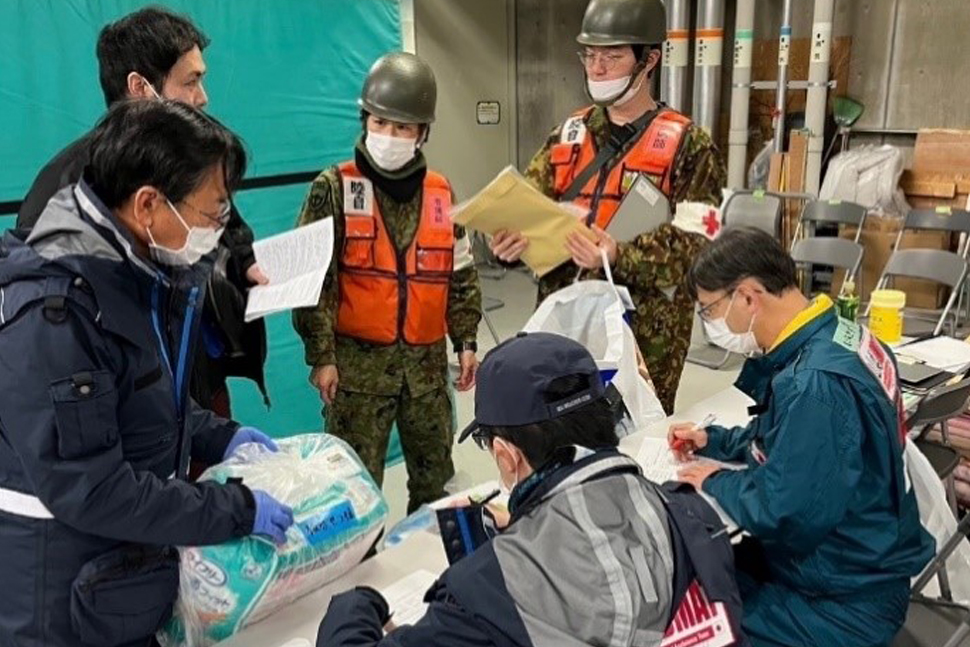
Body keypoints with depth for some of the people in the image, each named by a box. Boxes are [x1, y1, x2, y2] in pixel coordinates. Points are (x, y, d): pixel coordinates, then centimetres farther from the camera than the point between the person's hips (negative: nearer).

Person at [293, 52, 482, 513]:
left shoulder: (441, 193, 6)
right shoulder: (334, 188, -6)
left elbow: (461, 274, 12)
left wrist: (466, 341, 8)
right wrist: (321, 354, -12)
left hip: (426, 359, 4)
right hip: (357, 359, -4)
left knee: (435, 475, 17)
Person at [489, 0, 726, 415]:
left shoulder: (688, 144, -4)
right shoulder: (568, 134, 11)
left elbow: (696, 246, -12)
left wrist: (619, 256, -28)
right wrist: (510, 240, -15)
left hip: (644, 330, -4)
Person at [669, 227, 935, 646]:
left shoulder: (814, 385, -31)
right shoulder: (832, 337, 0)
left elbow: (782, 514, -32)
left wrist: (716, 483, -14)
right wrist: (714, 441, 9)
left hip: (843, 602, -9)